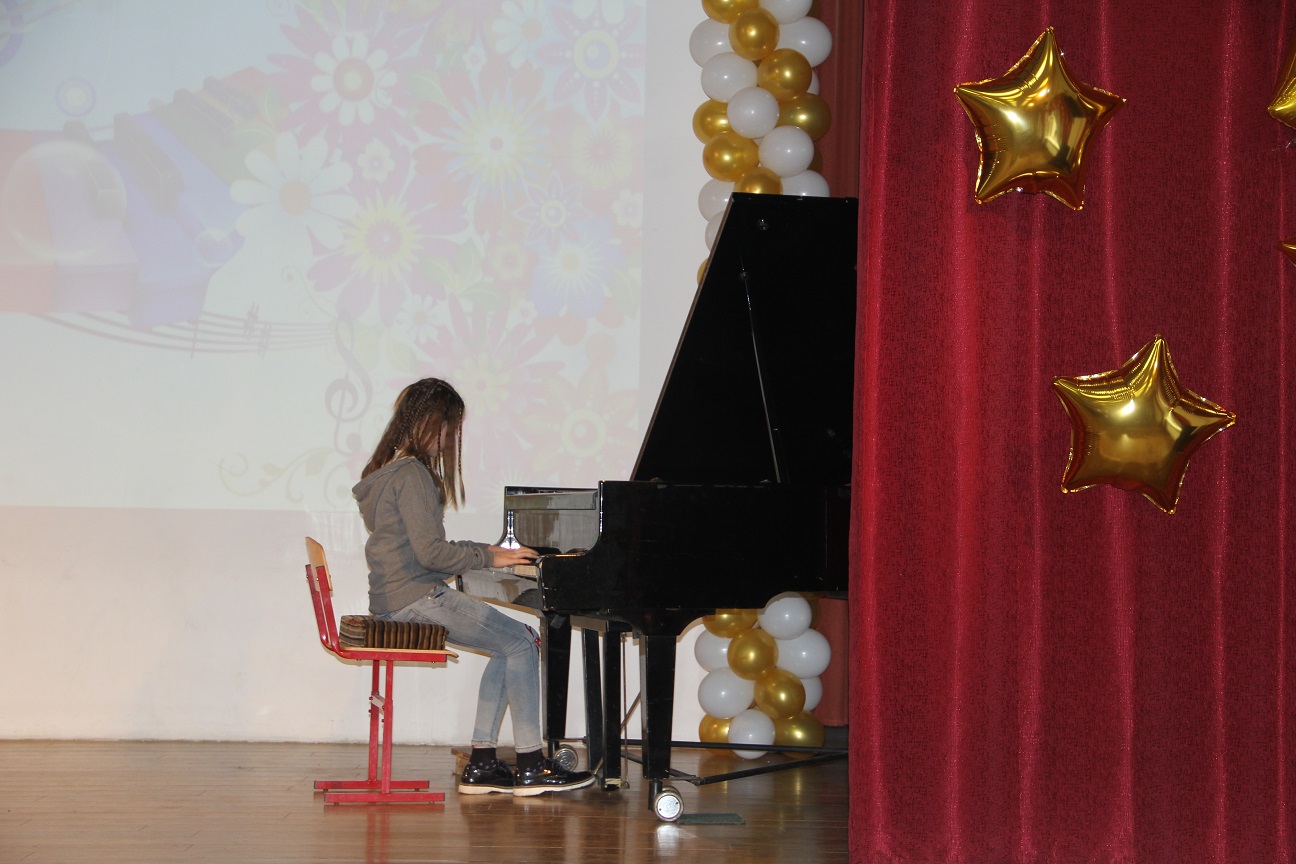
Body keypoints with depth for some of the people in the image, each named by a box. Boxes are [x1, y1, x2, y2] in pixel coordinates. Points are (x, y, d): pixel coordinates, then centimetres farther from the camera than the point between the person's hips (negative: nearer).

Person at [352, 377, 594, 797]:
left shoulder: (392, 470, 18)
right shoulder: (412, 475, -15)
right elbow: (430, 553, -21)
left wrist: (486, 552, 16)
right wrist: (490, 557, -10)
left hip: (396, 600, 11)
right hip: (414, 598, -10)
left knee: (512, 642, 12)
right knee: (522, 643, -9)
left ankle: (481, 764, 8)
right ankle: (531, 767, -6)